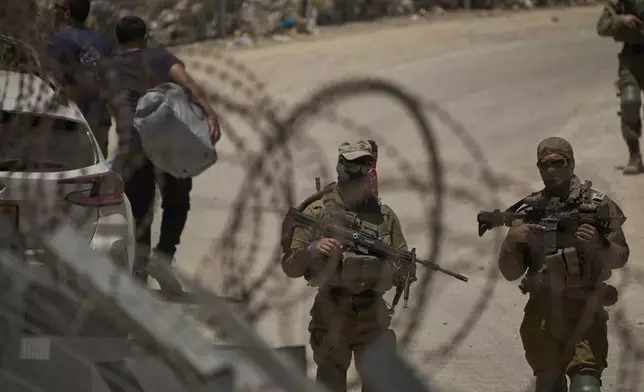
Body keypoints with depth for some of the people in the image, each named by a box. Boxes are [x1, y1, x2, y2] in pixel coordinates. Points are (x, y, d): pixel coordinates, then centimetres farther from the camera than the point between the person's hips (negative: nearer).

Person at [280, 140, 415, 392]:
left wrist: (404, 268, -14)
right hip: (331, 314, -2)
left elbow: (405, 271, 10)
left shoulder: (384, 215, 7)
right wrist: (313, 250, -23)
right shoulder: (317, 213, -1)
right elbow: (290, 266, -4)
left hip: (373, 316, 2)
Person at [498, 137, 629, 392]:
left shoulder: (598, 206, -1)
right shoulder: (528, 212, 5)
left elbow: (620, 257, -1)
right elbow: (510, 273, 6)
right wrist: (511, 243, -15)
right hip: (542, 312, 3)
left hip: (584, 313, -3)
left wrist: (598, 245, -22)